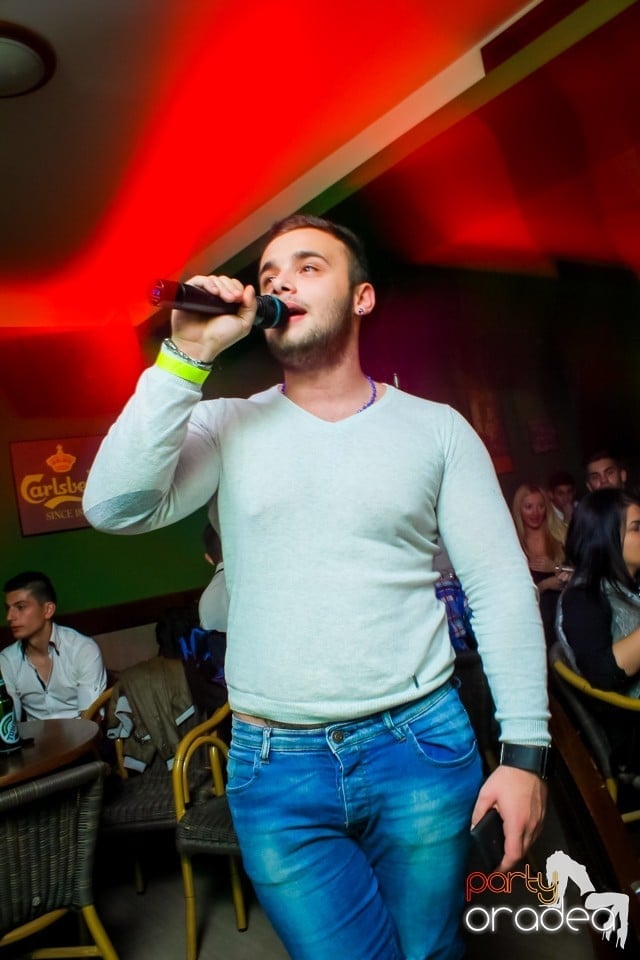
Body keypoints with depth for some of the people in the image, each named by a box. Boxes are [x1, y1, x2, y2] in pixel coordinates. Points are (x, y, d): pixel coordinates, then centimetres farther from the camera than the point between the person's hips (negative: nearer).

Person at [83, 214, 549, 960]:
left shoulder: (436, 428, -1)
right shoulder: (226, 427, 1)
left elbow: (501, 589, -1)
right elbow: (115, 507, -15)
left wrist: (524, 750, -5)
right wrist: (187, 357, -17)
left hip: (423, 745, 1)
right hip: (275, 767, 0)